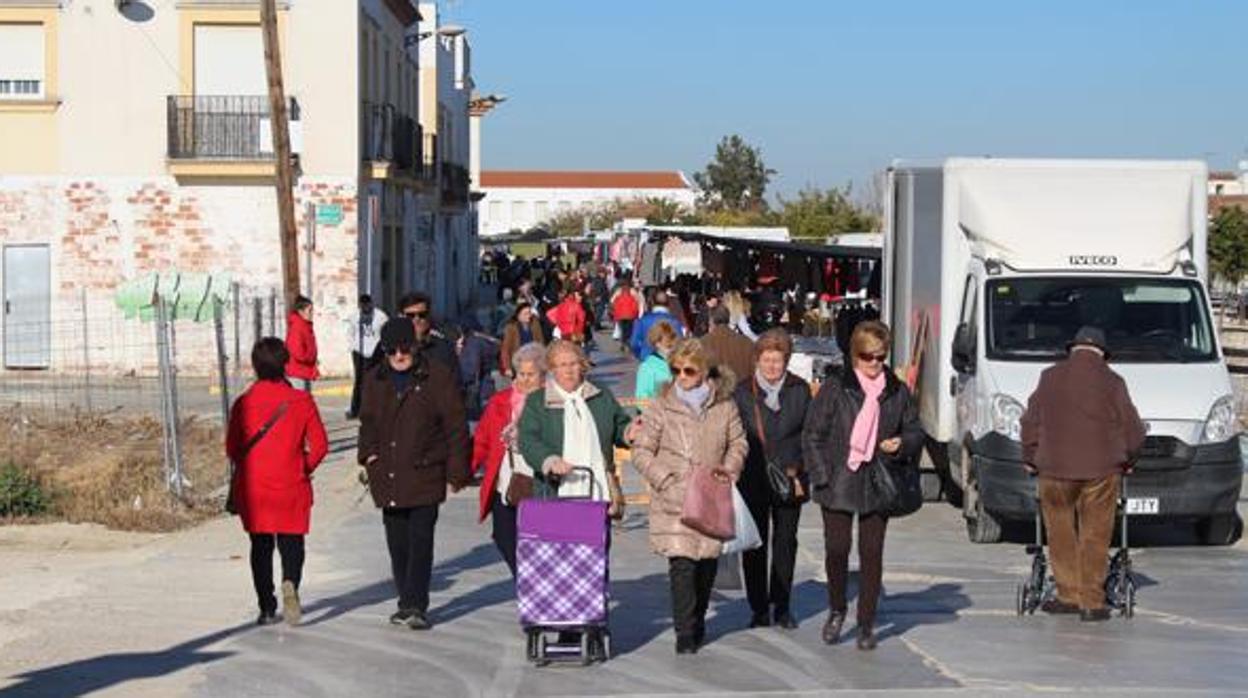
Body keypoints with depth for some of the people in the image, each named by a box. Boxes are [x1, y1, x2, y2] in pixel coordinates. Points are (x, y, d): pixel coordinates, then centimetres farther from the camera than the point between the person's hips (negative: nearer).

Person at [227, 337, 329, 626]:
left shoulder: (244, 403, -6)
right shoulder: (301, 400, -7)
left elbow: (232, 448, 0)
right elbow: (319, 445, -5)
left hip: (253, 486, 1)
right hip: (291, 485, -1)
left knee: (261, 546, 11)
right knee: (291, 542, 8)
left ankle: (267, 609, 9)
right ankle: (290, 583, -21)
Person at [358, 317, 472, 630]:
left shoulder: (437, 377, -4)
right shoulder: (375, 380, 11)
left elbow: (456, 426, -3)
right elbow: (367, 421, 23)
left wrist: (457, 471, -6)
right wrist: (369, 453, 5)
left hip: (425, 475, -5)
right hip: (387, 475, 5)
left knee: (420, 540, -10)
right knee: (397, 543, 9)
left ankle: (416, 605, -10)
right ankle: (408, 603, 19)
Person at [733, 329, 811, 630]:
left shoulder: (800, 390, 4)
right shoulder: (743, 392, 0)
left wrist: (799, 472, 0)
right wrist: (737, 474, -5)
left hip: (789, 480, 1)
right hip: (753, 480, -1)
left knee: (786, 542, 7)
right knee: (755, 544, 2)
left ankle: (782, 606, 17)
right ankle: (759, 608, 10)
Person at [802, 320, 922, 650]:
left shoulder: (898, 392, 6)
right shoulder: (835, 388, -1)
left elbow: (915, 432, 16)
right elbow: (812, 435, 0)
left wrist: (901, 443, -7)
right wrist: (821, 477, -7)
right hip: (839, 484, -2)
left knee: (872, 553, 3)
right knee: (836, 549, -1)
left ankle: (866, 623, 14)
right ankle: (836, 610, 24)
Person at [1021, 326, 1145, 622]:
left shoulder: (1050, 377, 4)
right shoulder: (1112, 383, 1)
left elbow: (1030, 422, 9)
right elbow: (1133, 430, 5)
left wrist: (1030, 458, 22)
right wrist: (1125, 460, 22)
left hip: (1055, 468, 1)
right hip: (1101, 470, -1)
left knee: (1061, 535, 11)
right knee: (1095, 536, 5)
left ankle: (1069, 595, 12)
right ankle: (1092, 602, 4)